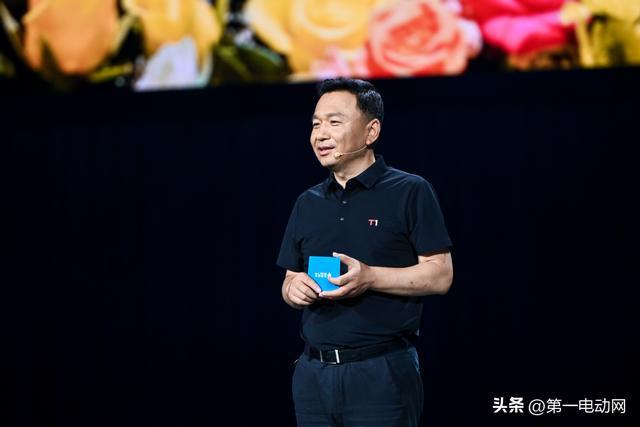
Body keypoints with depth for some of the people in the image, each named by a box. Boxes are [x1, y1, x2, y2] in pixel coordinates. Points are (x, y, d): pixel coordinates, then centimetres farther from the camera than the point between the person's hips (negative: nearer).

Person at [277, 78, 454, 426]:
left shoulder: (410, 192, -2)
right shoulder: (308, 203, 15)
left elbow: (441, 275, -8)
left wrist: (370, 277, -19)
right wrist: (293, 288, -4)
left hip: (381, 371, -5)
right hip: (313, 371, 5)